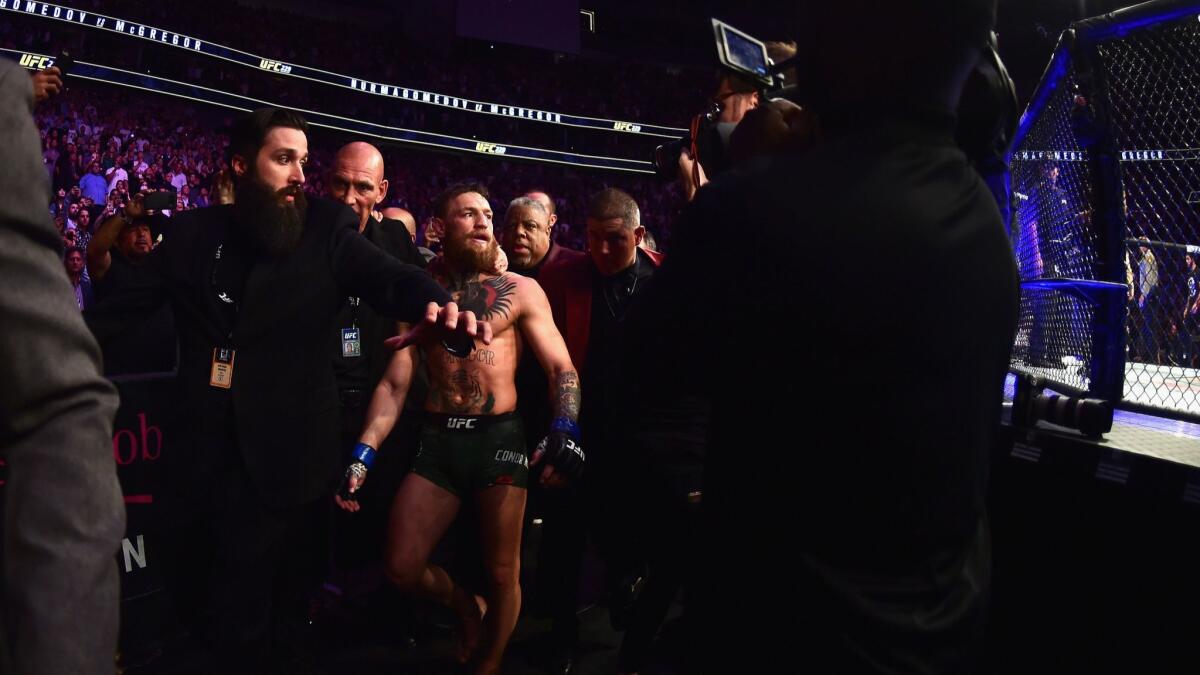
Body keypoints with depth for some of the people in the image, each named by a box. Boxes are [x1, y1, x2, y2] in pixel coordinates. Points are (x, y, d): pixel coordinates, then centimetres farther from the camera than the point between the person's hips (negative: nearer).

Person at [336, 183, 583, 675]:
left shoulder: (520, 290, 4)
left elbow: (562, 368, 0)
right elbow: (394, 383, 7)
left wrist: (564, 428, -20)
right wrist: (364, 452, -5)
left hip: (499, 437, -2)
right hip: (436, 438, 2)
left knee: (502, 574, 5)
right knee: (402, 568, 0)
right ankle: (466, 608, 32)